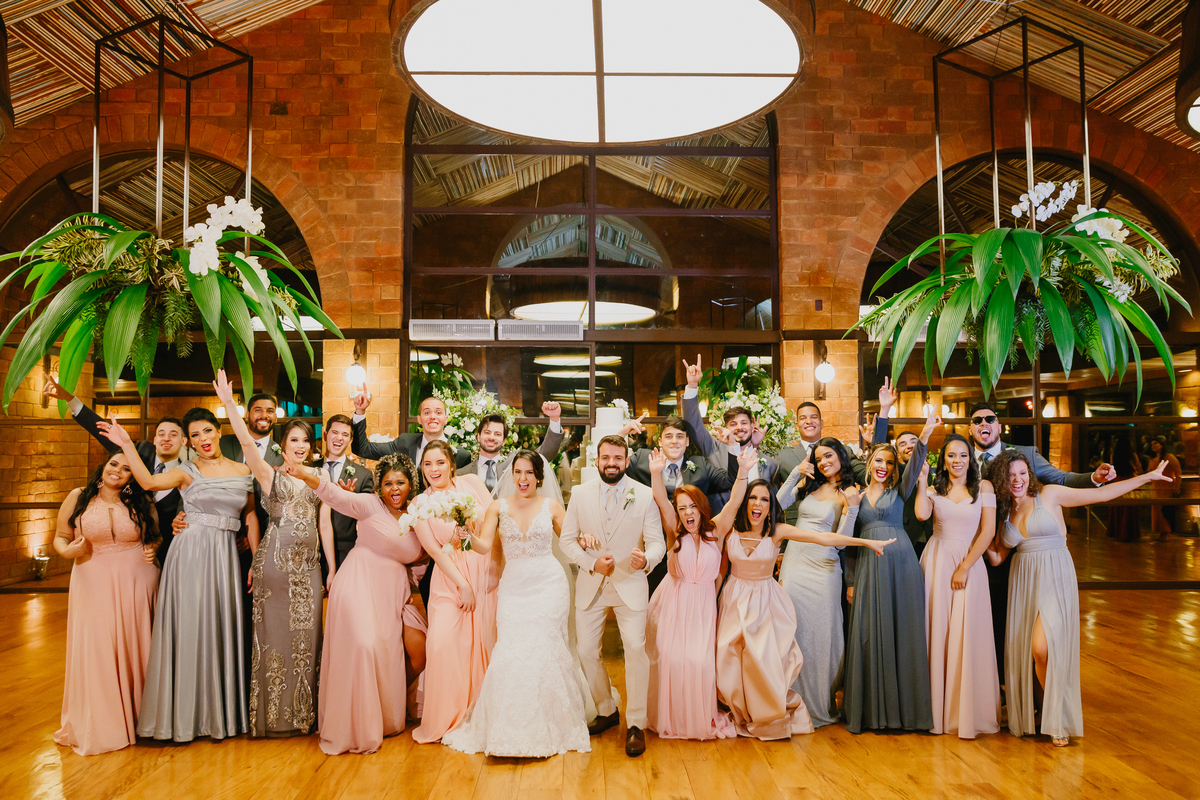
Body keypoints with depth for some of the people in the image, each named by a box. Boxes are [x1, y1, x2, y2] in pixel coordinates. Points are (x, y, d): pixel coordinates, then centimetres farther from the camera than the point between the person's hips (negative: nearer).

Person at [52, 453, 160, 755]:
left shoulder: (141, 504, 7)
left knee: (133, 649, 5)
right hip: (93, 585, -1)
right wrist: (67, 550, -13)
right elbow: (60, 537, 8)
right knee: (95, 651, -3)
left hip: (136, 584, 1)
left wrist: (152, 549, -3)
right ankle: (97, 724, 13)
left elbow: (154, 538, 18)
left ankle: (135, 718, 19)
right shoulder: (78, 499, 3)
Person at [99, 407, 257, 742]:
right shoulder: (187, 471, 1)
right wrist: (127, 445, -20)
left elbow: (250, 514, 13)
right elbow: (148, 481, -17)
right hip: (190, 552, -2)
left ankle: (220, 710, 21)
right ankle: (187, 712, 16)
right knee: (189, 626, 1)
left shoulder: (243, 471, 9)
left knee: (221, 626, 8)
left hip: (224, 555, 3)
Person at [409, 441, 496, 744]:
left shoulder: (471, 483, 4)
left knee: (484, 640, 3)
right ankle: (445, 717, 7)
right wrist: (462, 584, -10)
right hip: (450, 578, -1)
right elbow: (435, 550, -4)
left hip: (486, 571, 1)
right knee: (443, 642, -12)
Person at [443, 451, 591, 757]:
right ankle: (509, 728, 13)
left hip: (548, 584, -1)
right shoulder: (498, 507, 4)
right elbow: (484, 546, -4)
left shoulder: (551, 506, 5)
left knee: (542, 650, -3)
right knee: (509, 653, -5)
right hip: (513, 585, 1)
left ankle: (546, 726, 14)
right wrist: (468, 535, -25)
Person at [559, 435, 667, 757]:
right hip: (590, 585, 3)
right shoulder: (580, 494, 1)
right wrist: (592, 563, -14)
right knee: (587, 651, 7)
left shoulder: (645, 495, -4)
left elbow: (657, 541, -5)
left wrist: (647, 559, -28)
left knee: (636, 648, -15)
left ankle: (635, 724, 2)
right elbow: (567, 540, 3)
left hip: (630, 585, -2)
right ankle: (606, 710, 31)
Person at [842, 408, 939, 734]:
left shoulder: (899, 491, 7)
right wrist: (851, 581, 7)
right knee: (868, 633, 1)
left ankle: (905, 706, 9)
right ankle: (872, 709, 10)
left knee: (902, 631, -1)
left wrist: (925, 434, -30)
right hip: (868, 566, 2)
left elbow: (915, 465, -13)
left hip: (900, 563, -2)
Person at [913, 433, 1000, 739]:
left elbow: (987, 531, -3)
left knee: (967, 636, -3)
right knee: (936, 631, 3)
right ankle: (937, 709, 14)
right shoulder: (934, 488, 8)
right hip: (937, 561, 2)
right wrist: (922, 480, -5)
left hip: (969, 563, -1)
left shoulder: (983, 487, 3)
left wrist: (964, 567, -7)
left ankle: (968, 712, 10)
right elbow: (921, 514, -14)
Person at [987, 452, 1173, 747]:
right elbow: (996, 557, 14)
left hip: (1055, 579, -5)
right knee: (1022, 650, 3)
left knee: (1042, 648, -17)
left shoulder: (1049, 494, -2)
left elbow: (1102, 493, 0)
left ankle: (1059, 719, 3)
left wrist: (1148, 476, 0)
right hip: (1023, 582, 5)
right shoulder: (1005, 513, 10)